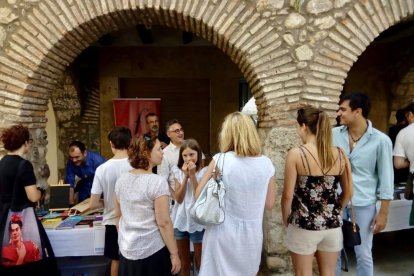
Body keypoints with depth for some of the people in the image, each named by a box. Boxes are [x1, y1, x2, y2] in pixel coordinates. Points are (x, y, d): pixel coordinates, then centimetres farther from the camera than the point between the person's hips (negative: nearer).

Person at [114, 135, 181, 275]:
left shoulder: (121, 179, -1)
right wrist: (174, 254, -10)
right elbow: (163, 223, -19)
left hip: (127, 251, 6)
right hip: (152, 252, -6)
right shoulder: (158, 182, -19)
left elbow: (118, 216, 8)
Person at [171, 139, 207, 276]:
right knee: (184, 263, 20)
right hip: (181, 221, 3)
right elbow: (178, 199, -9)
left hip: (198, 222, -3)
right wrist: (185, 176, -17)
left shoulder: (204, 172, -11)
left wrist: (193, 175, -24)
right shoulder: (178, 171, -1)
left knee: (200, 263, 13)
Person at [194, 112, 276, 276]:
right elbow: (269, 204, 4)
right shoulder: (266, 164, -5)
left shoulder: (220, 160, -15)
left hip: (223, 234, -3)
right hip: (252, 236, 3)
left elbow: (198, 196, -7)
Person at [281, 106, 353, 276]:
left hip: (304, 226, -4)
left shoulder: (296, 154, -16)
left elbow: (288, 195, -13)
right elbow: (348, 193, 5)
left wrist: (285, 219, 3)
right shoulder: (340, 154, -3)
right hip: (332, 225, 4)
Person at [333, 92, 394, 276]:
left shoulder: (381, 140, -9)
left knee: (363, 254, 12)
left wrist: (383, 213, -4)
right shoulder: (334, 134, -2)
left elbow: (386, 179, -4)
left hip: (364, 204, -2)